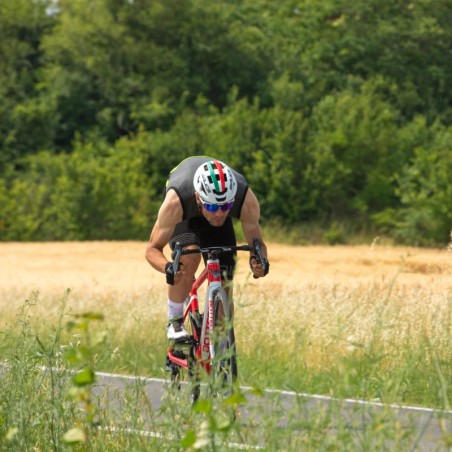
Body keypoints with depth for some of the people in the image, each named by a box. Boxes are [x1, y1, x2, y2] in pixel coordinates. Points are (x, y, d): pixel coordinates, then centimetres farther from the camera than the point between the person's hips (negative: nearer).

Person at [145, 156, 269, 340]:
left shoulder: (247, 200, -39)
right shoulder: (175, 202, -43)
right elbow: (152, 248, -31)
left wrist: (258, 261, -47)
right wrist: (167, 268, -52)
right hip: (184, 216, -2)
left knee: (223, 281, -8)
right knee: (189, 259, -31)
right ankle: (174, 321, -11)